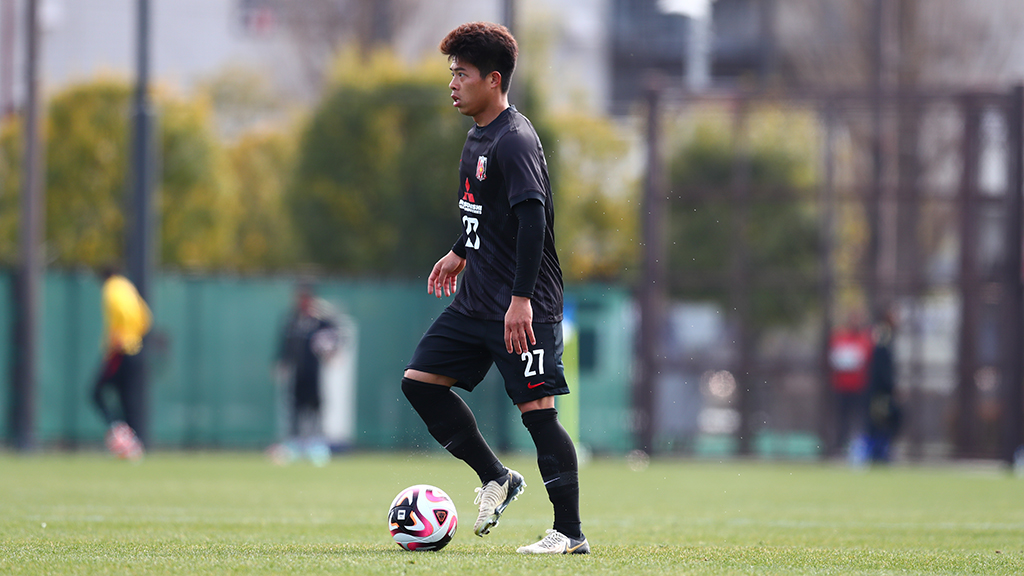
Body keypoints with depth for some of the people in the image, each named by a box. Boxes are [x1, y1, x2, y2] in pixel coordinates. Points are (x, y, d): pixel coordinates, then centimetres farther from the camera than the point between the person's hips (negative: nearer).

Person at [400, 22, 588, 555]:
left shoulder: (515, 140, -17)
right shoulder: (477, 136, 12)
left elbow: (533, 218, -24)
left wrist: (521, 298, -28)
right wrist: (460, 252, 31)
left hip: (523, 308, -10)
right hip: (476, 301, 10)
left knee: (537, 410, -8)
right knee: (420, 380, 7)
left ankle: (570, 532, -2)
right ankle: (495, 478, 17)